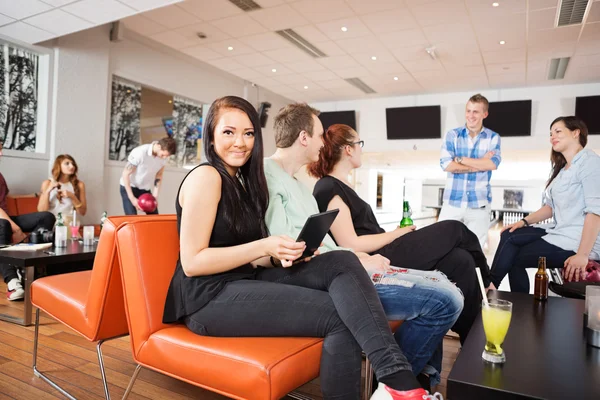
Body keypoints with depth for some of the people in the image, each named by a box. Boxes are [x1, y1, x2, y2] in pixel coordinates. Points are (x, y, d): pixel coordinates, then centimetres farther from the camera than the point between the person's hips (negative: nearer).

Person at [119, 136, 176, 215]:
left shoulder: (164, 156, -11)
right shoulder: (140, 153, -27)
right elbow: (125, 174, -20)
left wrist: (155, 195, -6)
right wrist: (132, 198, -23)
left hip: (146, 189, 6)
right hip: (129, 188, -5)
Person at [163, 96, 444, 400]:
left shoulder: (241, 180, 18)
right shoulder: (205, 176, -9)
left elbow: (250, 261, 14)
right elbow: (191, 262, -16)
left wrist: (280, 256, -7)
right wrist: (264, 247, -19)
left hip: (244, 281, 8)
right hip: (209, 297, -7)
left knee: (343, 263, -16)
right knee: (340, 316, -20)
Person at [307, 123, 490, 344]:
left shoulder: (339, 186, 18)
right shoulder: (329, 189, -13)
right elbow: (351, 245, -19)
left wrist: (395, 234, 1)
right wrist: (396, 234, -8)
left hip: (380, 253, 9)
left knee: (460, 260, -6)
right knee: (454, 230, -5)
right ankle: (485, 282, 20)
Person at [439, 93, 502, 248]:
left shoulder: (493, 138, 4)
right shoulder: (452, 135, 3)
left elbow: (493, 164, -13)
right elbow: (446, 164, -10)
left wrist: (460, 159, -11)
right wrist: (480, 164, -11)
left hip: (479, 203, 0)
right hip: (453, 201, 0)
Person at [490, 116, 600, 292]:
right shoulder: (562, 169, 18)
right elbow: (551, 206, 19)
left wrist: (582, 254, -25)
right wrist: (524, 221, 3)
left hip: (579, 241, -8)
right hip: (561, 233, 8)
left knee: (514, 258, -10)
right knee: (509, 236, -4)